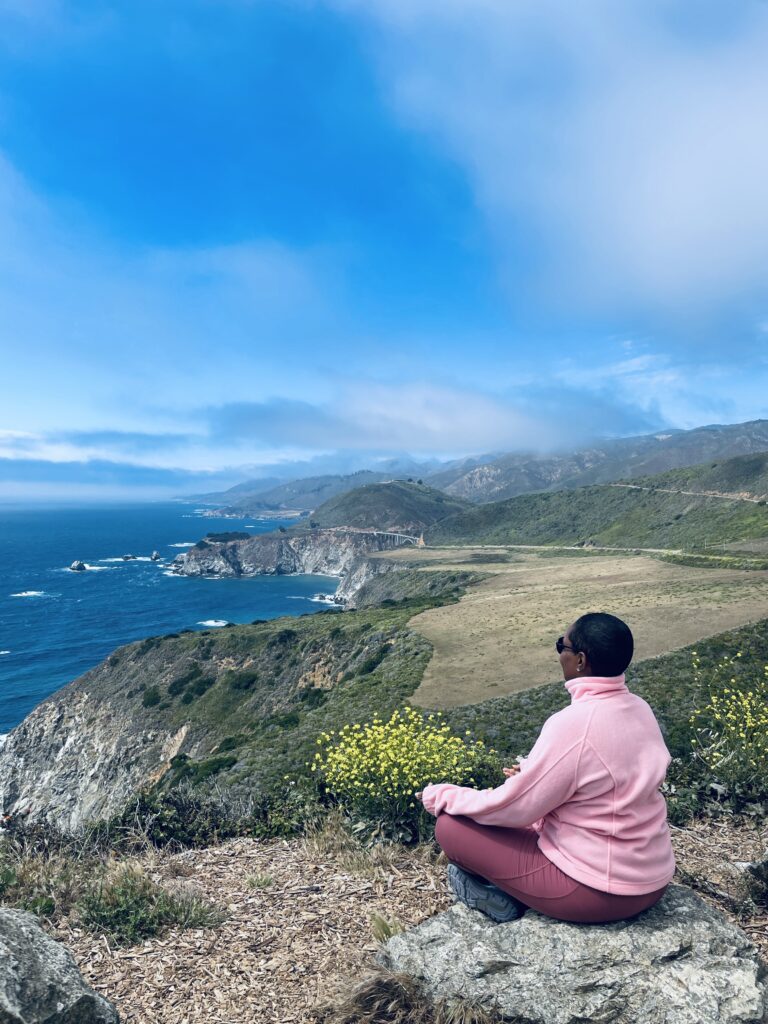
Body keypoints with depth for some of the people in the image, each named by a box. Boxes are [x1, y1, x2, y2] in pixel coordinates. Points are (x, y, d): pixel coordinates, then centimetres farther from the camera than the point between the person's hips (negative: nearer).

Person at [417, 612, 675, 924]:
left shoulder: (573, 724, -27)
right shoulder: (639, 709, -3)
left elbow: (512, 808, -18)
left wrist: (441, 795, -4)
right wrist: (531, 774, 14)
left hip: (599, 890, -8)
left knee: (451, 826, -3)